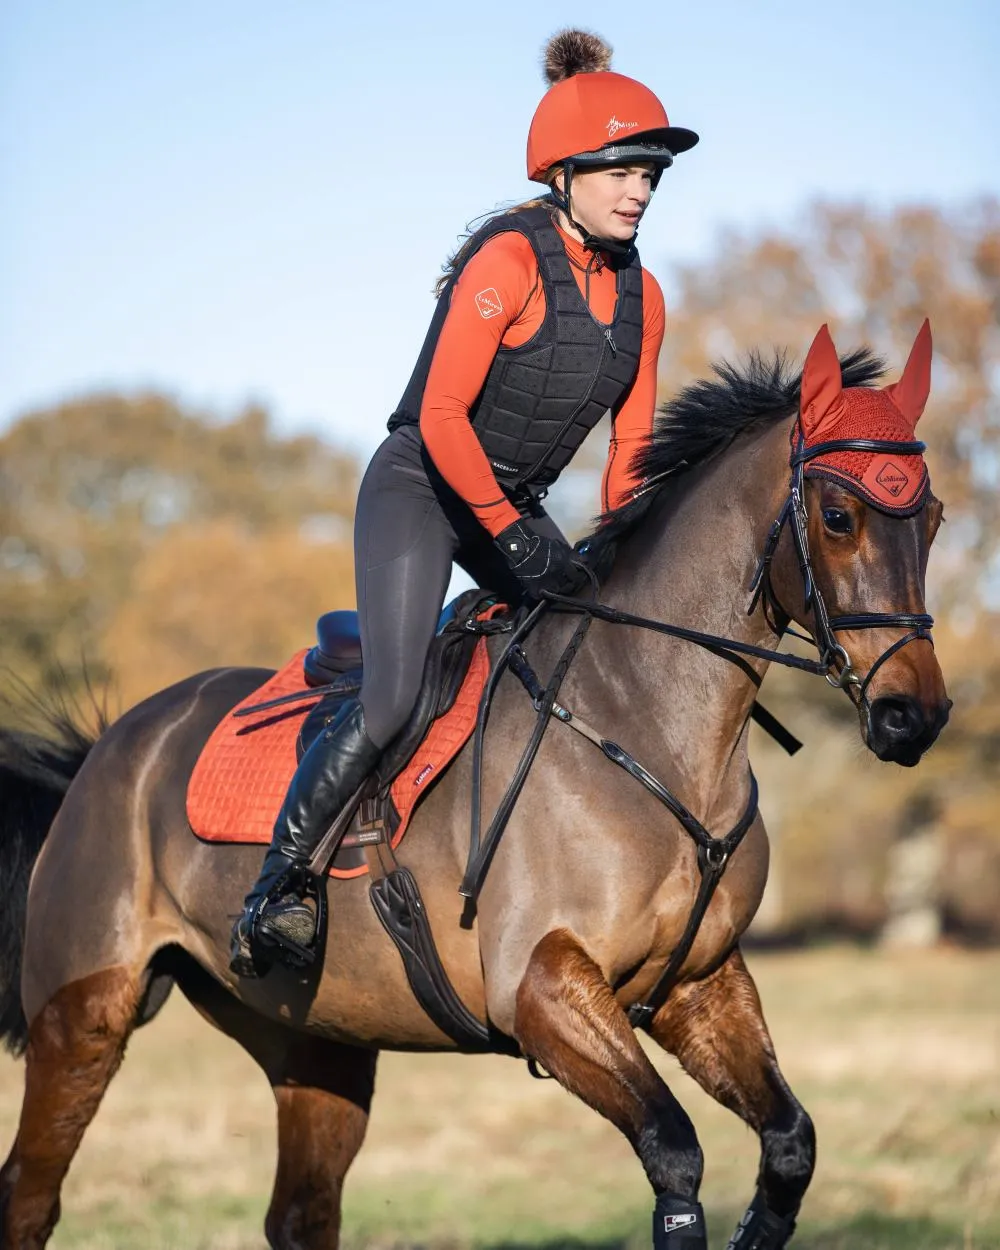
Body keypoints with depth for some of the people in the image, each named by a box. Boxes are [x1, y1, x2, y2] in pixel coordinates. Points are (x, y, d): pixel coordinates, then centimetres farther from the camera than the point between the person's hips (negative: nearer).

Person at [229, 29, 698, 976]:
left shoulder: (641, 296, 3)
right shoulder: (509, 259, -19)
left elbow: (632, 450, 10)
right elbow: (441, 416, -23)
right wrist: (512, 537, -24)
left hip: (513, 504, 8)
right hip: (419, 488, -8)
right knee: (390, 702, -20)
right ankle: (273, 886, -9)